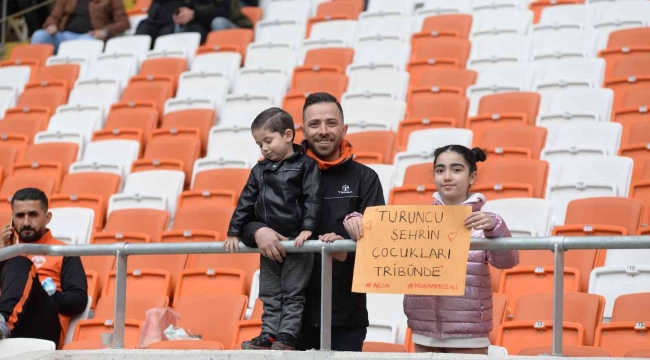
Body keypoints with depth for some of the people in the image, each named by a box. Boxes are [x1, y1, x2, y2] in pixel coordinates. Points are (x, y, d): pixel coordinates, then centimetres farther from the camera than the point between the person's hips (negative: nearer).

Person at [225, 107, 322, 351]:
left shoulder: (305, 165, -6)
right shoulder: (260, 171, 11)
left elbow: (312, 200, -12)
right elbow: (246, 203, 13)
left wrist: (307, 229, -21)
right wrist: (234, 233, 9)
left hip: (297, 243, -6)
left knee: (293, 293, -2)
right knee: (270, 294, 7)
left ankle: (287, 337, -2)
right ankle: (269, 335, 10)